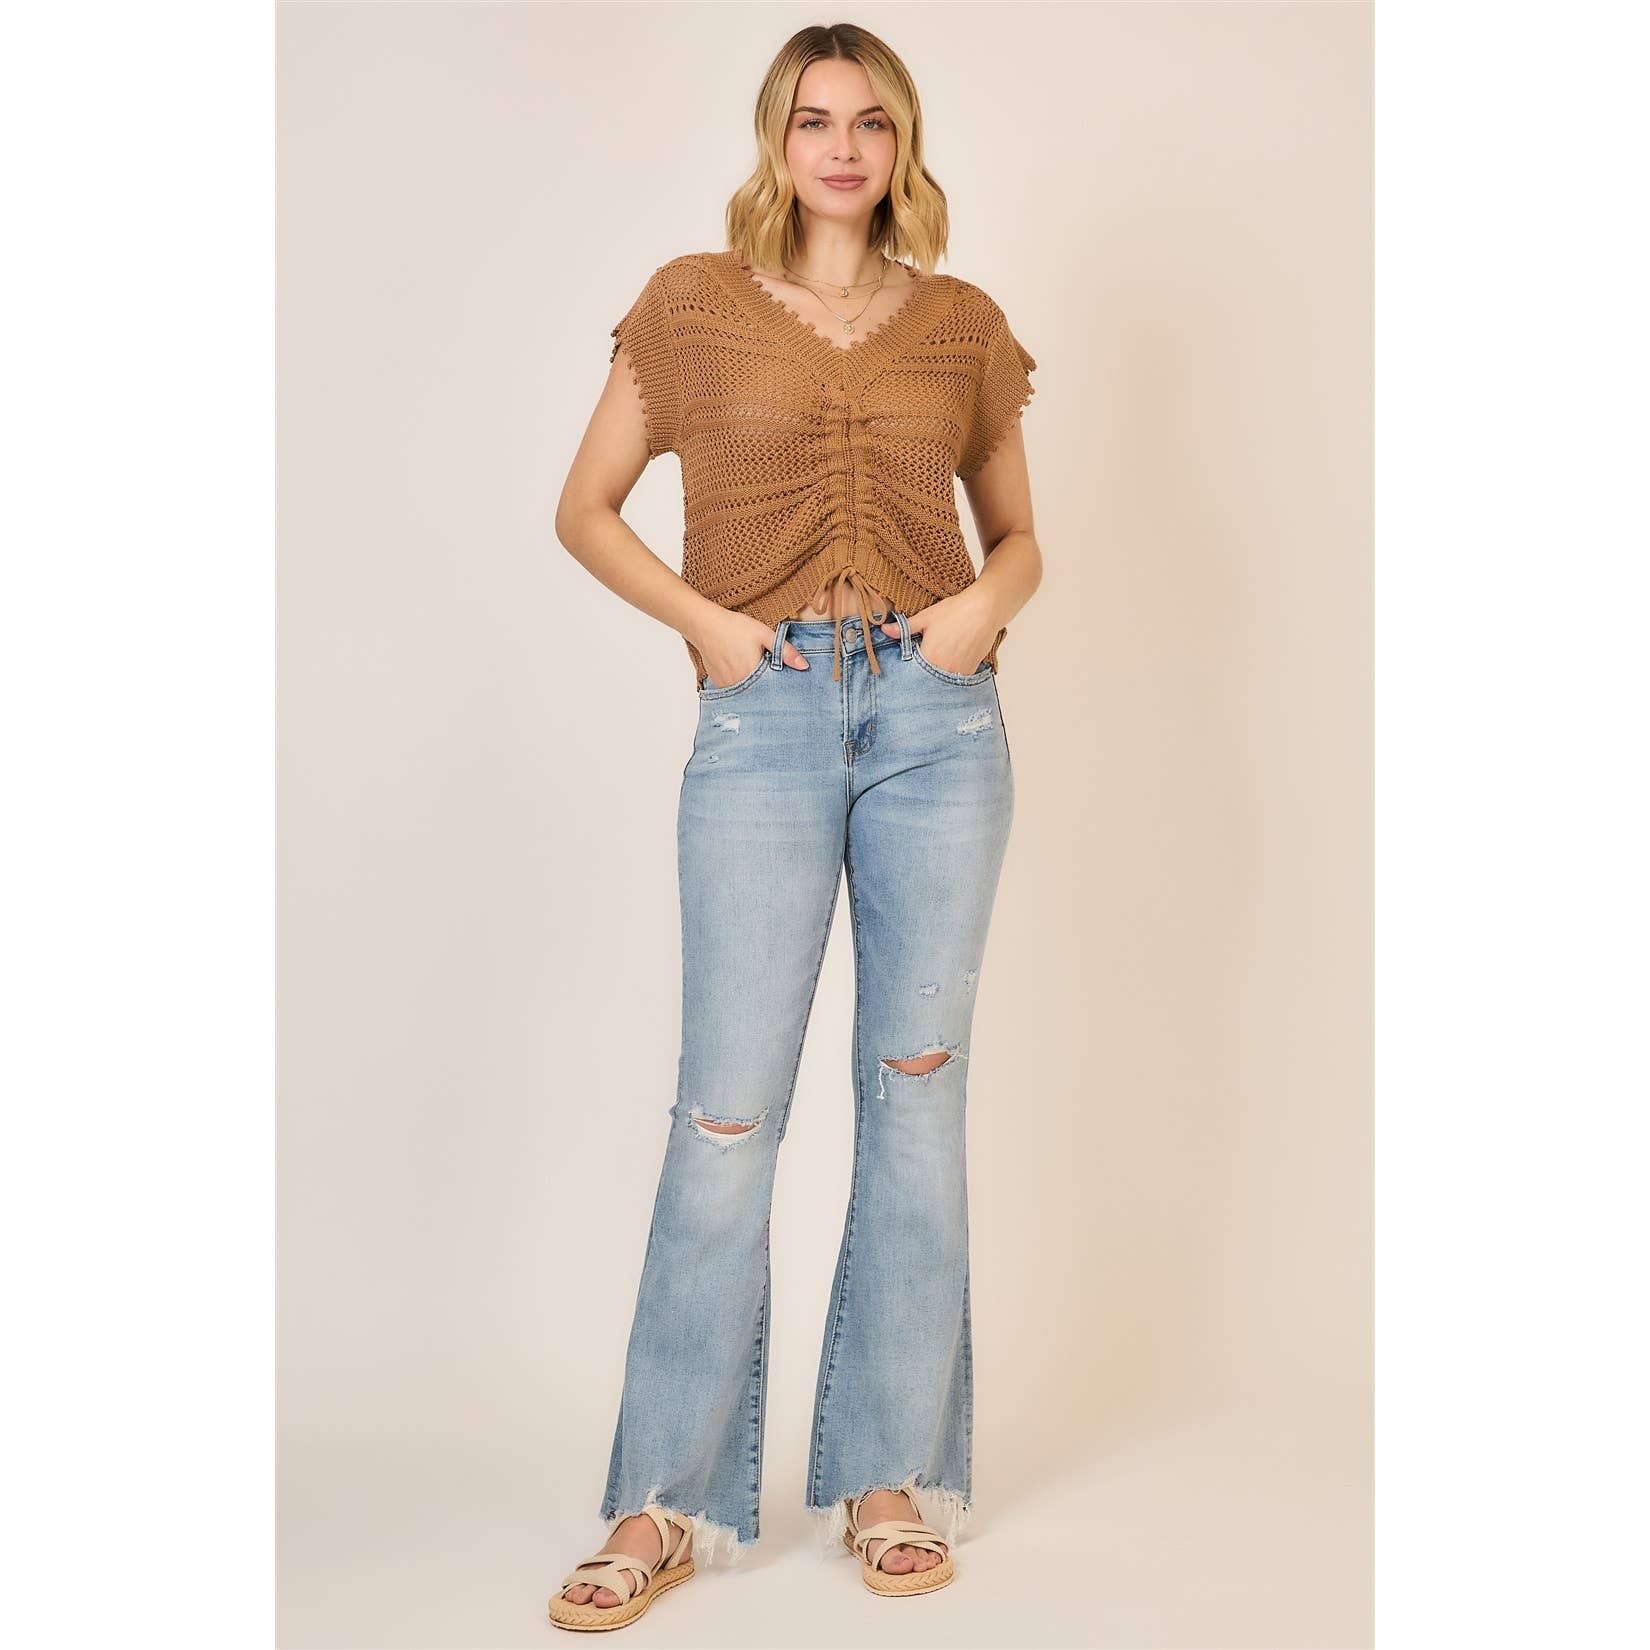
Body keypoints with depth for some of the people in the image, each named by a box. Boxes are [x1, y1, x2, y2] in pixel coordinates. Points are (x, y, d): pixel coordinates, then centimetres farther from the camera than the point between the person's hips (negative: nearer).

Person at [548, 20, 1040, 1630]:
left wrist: (988, 602, -3)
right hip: (764, 718, -2)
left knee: (916, 1088, 5)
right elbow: (585, 509, 11)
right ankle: (670, 1500, 7)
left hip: (935, 717, 2)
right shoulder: (692, 305, 7)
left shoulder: (964, 326, 12)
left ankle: (892, 1476, 17)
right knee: (728, 1106, -5)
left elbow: (1016, 531, 20)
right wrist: (705, 621, -4)